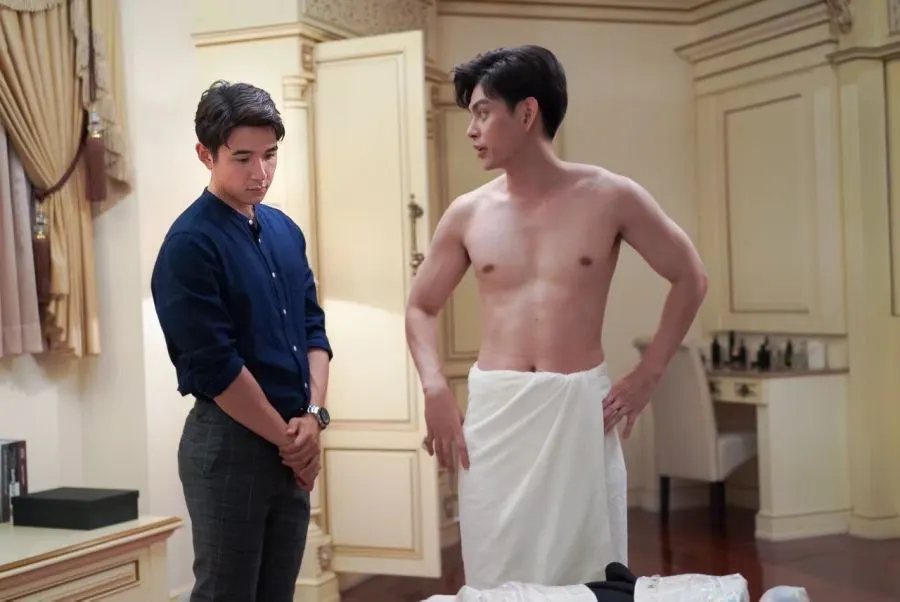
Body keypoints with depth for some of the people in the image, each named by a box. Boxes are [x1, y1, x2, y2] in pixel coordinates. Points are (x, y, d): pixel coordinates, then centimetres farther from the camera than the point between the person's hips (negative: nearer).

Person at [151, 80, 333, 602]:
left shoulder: (285, 230, 9)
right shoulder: (190, 245, -13)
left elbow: (313, 328, 10)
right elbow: (216, 368, -17)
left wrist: (313, 415, -4)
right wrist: (287, 439, -11)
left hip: (295, 444, 7)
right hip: (229, 443, -7)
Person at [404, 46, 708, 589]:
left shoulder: (610, 197, -2)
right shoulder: (469, 214, 5)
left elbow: (690, 279, 7)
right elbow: (421, 307, 16)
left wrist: (648, 376, 0)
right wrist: (435, 389, -1)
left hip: (580, 407, -2)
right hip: (493, 412, 2)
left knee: (587, 573, 5)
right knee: (497, 578, 6)